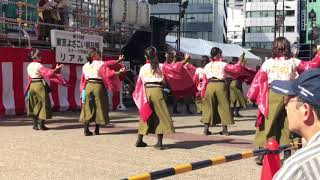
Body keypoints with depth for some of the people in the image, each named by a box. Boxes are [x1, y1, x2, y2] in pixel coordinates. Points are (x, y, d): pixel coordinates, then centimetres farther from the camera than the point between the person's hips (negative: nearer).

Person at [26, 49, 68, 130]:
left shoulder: (29, 66, 9)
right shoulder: (39, 65, -14)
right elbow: (48, 73, -18)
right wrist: (56, 69, -10)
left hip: (32, 86, 7)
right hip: (40, 85, -7)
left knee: (35, 105, 12)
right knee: (43, 104, 2)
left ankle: (35, 125, 12)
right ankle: (42, 125, 2)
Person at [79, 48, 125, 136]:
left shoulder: (85, 66, 11)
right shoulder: (100, 64, -4)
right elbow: (108, 73, -13)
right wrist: (119, 72, -6)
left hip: (88, 86, 4)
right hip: (98, 86, -4)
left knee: (87, 109, 6)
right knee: (99, 108, 6)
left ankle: (86, 130, -1)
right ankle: (97, 130, 8)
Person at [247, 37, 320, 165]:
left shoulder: (268, 63, 1)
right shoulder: (293, 62, 4)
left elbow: (258, 80, 2)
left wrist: (252, 96, 8)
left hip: (272, 95, -1)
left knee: (267, 124, 4)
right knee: (286, 124, 8)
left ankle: (261, 156, 4)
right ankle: (287, 155, 11)